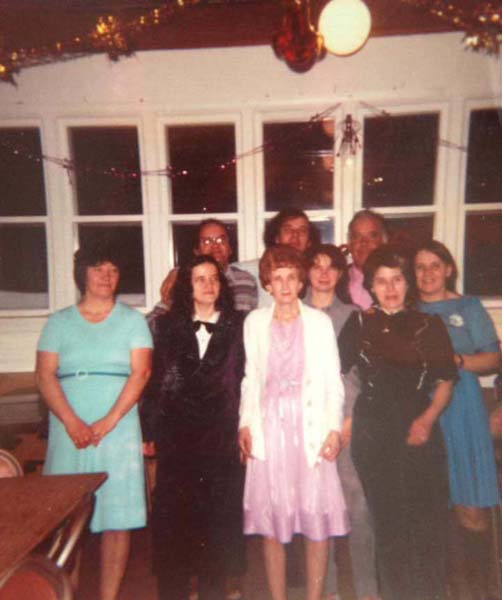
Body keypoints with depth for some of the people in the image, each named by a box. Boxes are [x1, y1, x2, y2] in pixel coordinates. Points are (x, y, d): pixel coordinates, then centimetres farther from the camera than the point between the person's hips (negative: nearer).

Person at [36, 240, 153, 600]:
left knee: (117, 517, 0)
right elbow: (45, 375, 2)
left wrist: (108, 421, -13)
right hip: (69, 431, 1)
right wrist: (73, 422, -11)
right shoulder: (59, 322, 11)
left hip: (118, 430, -1)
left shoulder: (133, 320, 8)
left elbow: (140, 373, -2)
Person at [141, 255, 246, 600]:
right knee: (172, 515, 6)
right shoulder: (169, 326, 8)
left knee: (218, 516, 8)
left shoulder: (238, 326, 4)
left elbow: (247, 379, 0)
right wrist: (150, 430, 1)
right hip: (176, 437, 1)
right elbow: (155, 380, 5)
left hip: (222, 437, -1)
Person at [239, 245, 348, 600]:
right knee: (270, 519, 9)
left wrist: (334, 428, -8)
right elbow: (250, 378, 7)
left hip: (311, 428, -1)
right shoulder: (255, 322, 4)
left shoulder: (320, 322, 0)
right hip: (268, 428, 1)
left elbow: (333, 380, 0)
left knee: (317, 518, 5)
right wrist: (245, 423, -1)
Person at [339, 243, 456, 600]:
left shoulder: (430, 325, 3)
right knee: (387, 520, 11)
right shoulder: (359, 324, 4)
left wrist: (428, 419, -10)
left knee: (428, 518, 1)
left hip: (420, 432, 0)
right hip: (373, 433, 0)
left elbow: (445, 381, 4)